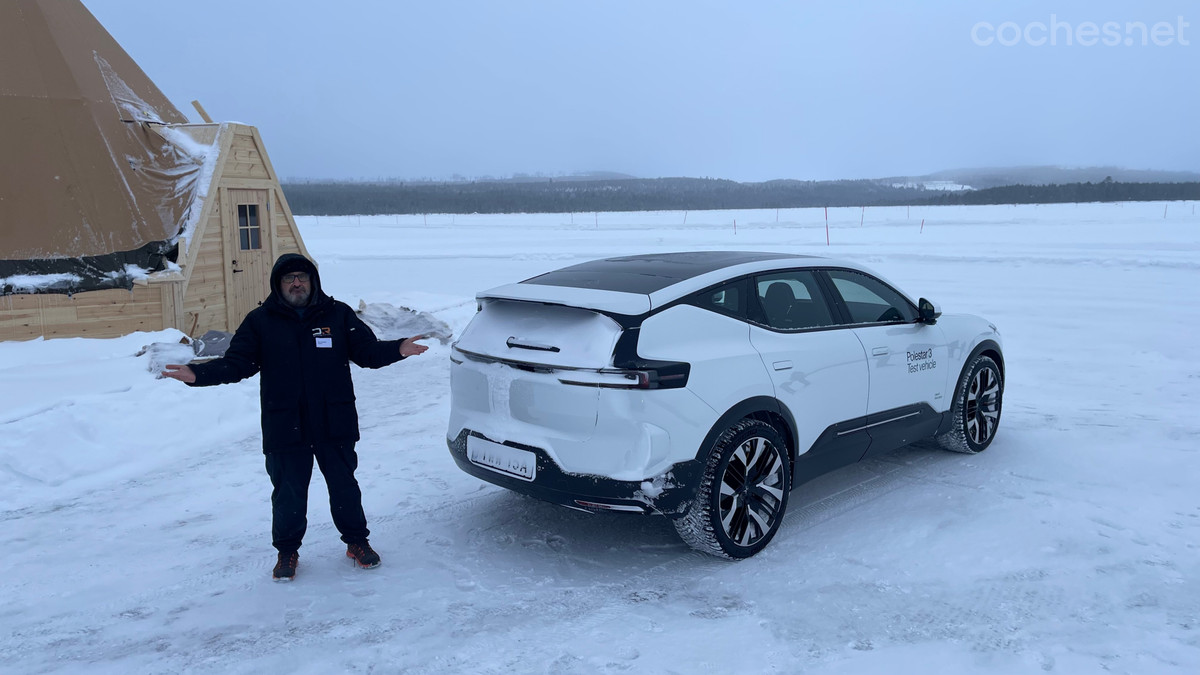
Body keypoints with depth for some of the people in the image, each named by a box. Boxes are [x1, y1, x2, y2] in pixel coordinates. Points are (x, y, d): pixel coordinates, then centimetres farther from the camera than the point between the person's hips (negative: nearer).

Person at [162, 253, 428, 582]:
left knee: (344, 487, 11)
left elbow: (367, 351, 0)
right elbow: (236, 363, 0)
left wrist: (398, 349, -19)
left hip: (334, 426, 1)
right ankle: (287, 551, 28)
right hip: (285, 429, 0)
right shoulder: (259, 321, 3)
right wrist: (197, 374, -17)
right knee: (288, 493, 8)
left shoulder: (338, 314, 4)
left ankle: (357, 541, 30)